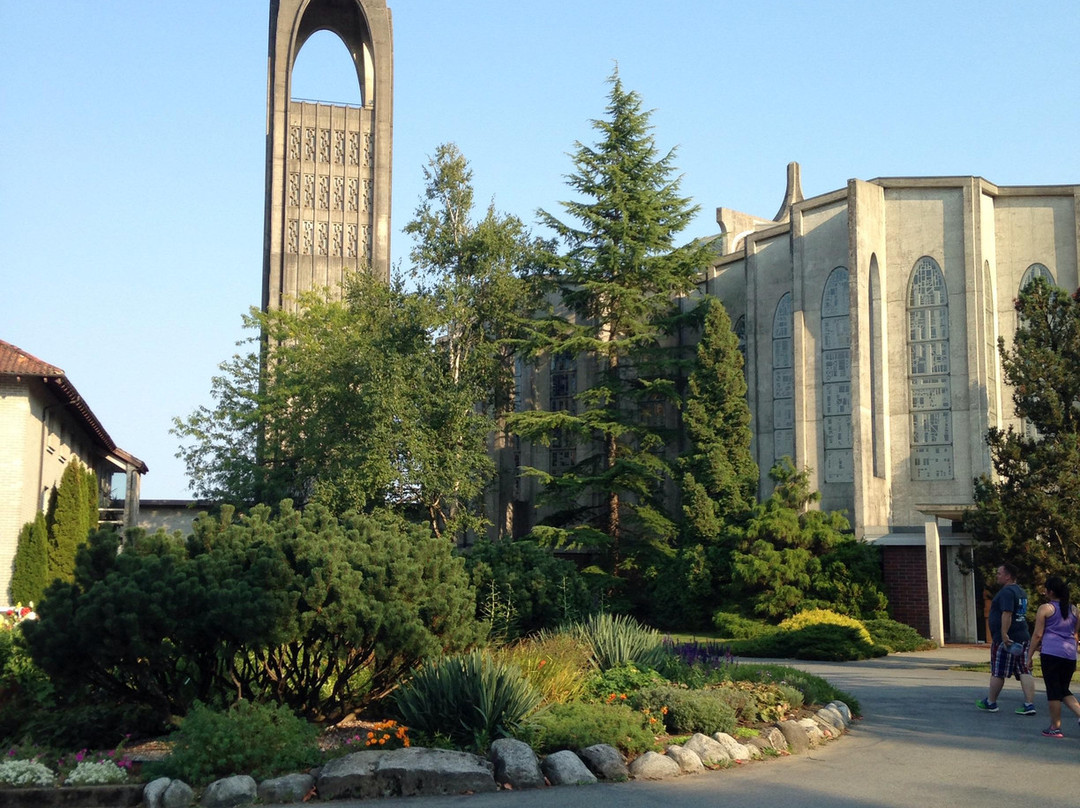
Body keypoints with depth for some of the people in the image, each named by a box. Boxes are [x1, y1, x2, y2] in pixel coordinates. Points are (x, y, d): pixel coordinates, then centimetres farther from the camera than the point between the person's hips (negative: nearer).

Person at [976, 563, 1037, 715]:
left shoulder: (1006, 592, -14)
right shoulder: (1021, 592, 17)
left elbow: (1007, 614, -25)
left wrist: (1004, 634, -28)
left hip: (1005, 639, -9)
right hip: (1023, 637, 9)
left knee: (997, 673, 4)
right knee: (1024, 672, 3)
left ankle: (990, 703, 16)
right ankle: (1029, 705, -2)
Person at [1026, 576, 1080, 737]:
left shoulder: (1045, 608, -2)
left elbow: (1037, 635, -4)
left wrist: (1029, 656, 2)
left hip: (1051, 653, -6)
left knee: (1053, 689, 0)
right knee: (1064, 690, 15)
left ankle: (1055, 727, 3)